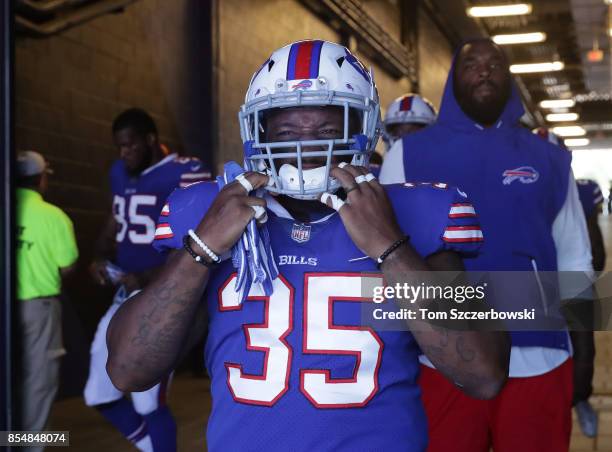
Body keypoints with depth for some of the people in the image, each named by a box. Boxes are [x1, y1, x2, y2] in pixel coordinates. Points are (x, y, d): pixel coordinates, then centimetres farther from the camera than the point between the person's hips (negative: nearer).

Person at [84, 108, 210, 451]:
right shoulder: (120, 173, 13)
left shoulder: (184, 175, -13)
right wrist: (100, 259, 4)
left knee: (149, 403, -5)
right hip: (126, 298, 8)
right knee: (100, 395, 13)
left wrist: (148, 279, -23)